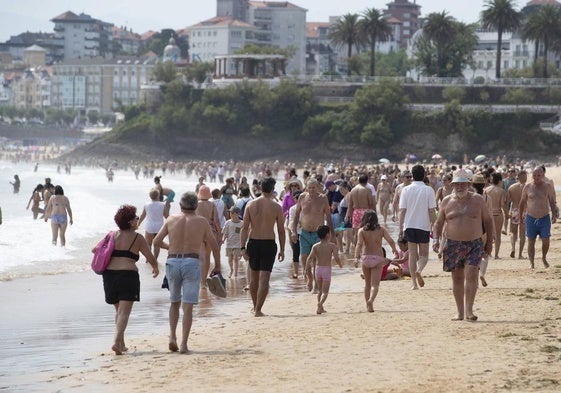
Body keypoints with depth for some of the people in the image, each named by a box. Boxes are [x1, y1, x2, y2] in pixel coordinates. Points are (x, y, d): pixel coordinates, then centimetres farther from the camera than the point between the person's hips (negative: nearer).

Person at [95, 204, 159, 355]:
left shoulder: (112, 236, 12)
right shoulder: (138, 238, 1)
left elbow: (95, 250, 15)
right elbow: (151, 258, 4)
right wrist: (156, 268, 26)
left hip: (109, 274, 5)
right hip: (128, 274, -5)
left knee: (119, 310, 20)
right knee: (124, 312, -8)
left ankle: (121, 343, 23)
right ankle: (117, 342, -24)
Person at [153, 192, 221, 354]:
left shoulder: (171, 220, 5)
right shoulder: (202, 222, 1)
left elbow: (156, 241, 10)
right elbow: (214, 245, 6)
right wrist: (217, 266, 18)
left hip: (172, 262, 2)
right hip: (192, 262, -2)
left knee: (174, 302, 20)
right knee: (188, 306, -1)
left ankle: (172, 337, 7)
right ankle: (183, 344, -6)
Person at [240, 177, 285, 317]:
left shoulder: (251, 204, 0)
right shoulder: (276, 207, -4)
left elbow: (244, 228, -4)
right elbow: (281, 231, -1)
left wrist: (243, 247, -2)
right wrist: (282, 250, 6)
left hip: (253, 242, 3)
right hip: (269, 243, -3)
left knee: (254, 277, 18)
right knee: (264, 278, -2)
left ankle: (255, 307, 31)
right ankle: (258, 310, -9)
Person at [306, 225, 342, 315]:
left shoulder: (315, 246, 1)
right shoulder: (332, 245, -6)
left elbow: (310, 258, -8)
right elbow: (336, 258, -13)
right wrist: (340, 264, 6)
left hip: (318, 269, 3)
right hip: (327, 269, -3)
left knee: (320, 290, 21)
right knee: (325, 292, 0)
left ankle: (321, 308, 17)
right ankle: (320, 303, -27)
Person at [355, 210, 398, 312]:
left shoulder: (361, 230, -1)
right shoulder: (381, 229, 2)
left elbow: (359, 244, -16)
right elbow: (390, 241, -7)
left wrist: (357, 256, -24)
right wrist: (395, 250, 11)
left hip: (366, 258, 1)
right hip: (378, 258, -1)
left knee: (367, 283, 18)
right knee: (375, 284, -4)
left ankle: (368, 304, 24)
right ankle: (371, 300, -29)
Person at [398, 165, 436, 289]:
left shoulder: (406, 190, 0)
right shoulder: (428, 190, -5)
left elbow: (402, 210, 0)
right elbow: (431, 211, -5)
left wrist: (400, 228, 5)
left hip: (409, 226, 2)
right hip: (424, 226, -1)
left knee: (412, 255, 8)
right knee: (424, 255, 10)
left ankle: (414, 283, 4)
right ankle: (419, 270, -21)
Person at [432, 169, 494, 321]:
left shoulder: (478, 200, 4)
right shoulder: (447, 201, 6)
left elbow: (488, 220, 11)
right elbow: (439, 223, 12)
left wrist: (489, 241, 8)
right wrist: (436, 239, -4)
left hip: (474, 245, -2)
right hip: (453, 245, 2)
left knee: (471, 275, -15)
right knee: (457, 278, 5)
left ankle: (468, 310, -16)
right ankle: (460, 312, 13)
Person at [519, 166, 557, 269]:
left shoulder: (547, 187, 2)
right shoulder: (527, 187, 1)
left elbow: (552, 201, 11)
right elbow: (522, 202, 10)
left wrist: (553, 215, 6)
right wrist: (521, 215, 11)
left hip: (544, 218, 0)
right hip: (531, 218, 0)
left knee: (546, 241, -5)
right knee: (531, 242, 3)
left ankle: (544, 258, 21)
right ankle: (531, 263, 11)